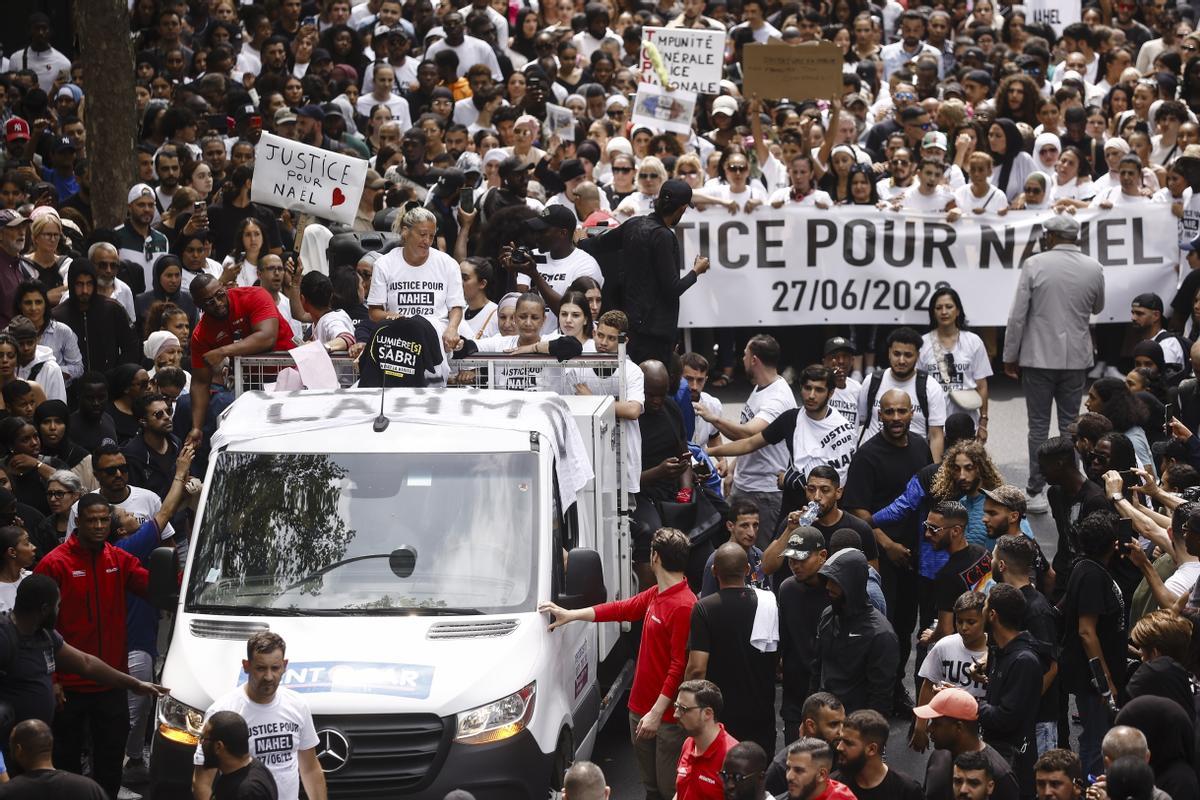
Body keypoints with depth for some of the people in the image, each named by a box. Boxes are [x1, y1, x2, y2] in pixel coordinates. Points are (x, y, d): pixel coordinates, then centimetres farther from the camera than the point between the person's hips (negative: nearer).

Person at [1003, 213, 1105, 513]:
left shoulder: (1034, 265, -9)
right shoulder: (1093, 269, -1)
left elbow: (1017, 316, -9)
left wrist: (1010, 356, 0)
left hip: (1039, 357, -2)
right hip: (1076, 359, 2)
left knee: (1039, 426, 4)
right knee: (1070, 426, 10)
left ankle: (1036, 493, 3)